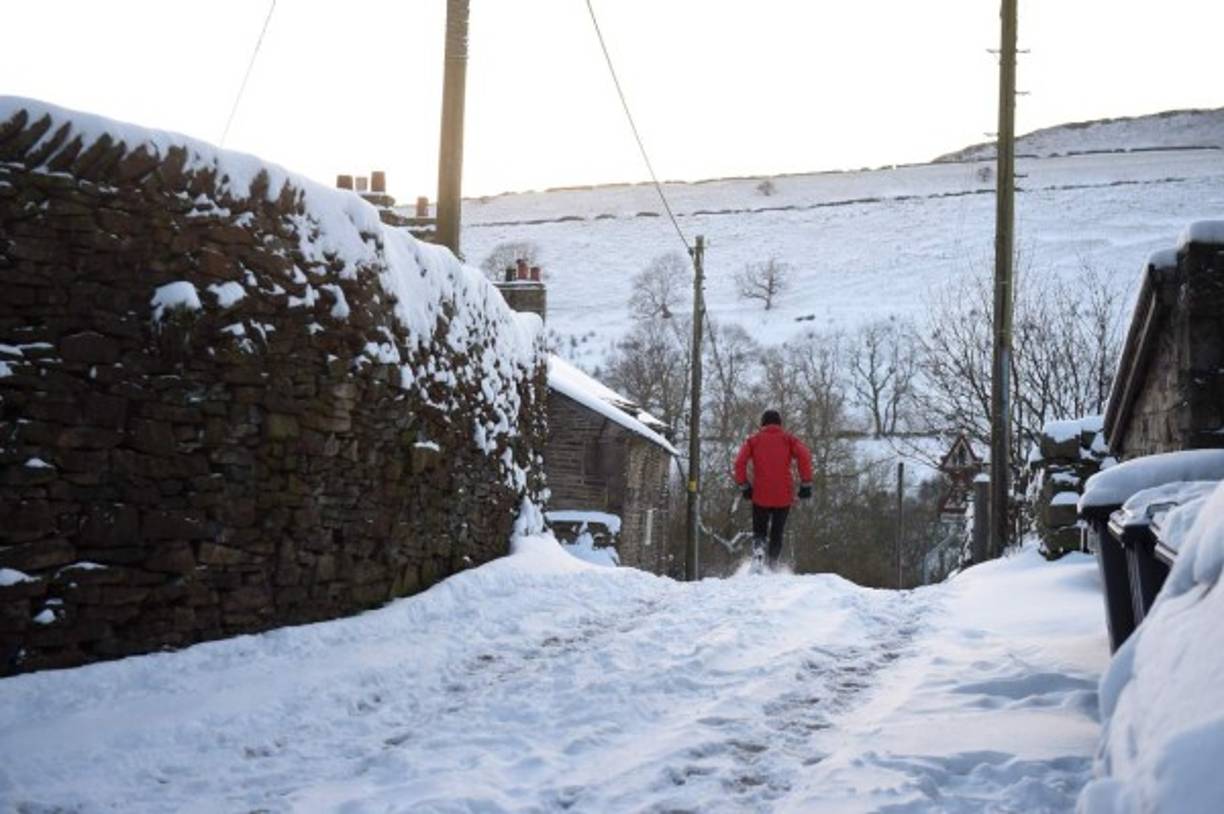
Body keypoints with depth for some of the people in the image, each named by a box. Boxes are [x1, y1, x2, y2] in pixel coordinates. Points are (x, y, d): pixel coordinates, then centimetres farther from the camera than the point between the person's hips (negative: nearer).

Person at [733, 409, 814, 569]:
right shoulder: (788, 439, 9)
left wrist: (744, 486, 1)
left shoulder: (753, 440, 11)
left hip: (760, 495, 0)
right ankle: (773, 565, -1)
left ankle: (758, 546, -18)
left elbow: (740, 462, -3)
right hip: (784, 496, 0)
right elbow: (804, 456, -8)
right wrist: (806, 484, -8)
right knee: (777, 534, 12)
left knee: (759, 531, 13)